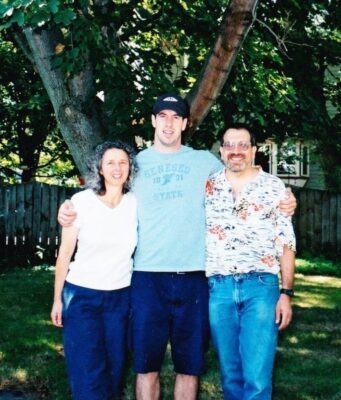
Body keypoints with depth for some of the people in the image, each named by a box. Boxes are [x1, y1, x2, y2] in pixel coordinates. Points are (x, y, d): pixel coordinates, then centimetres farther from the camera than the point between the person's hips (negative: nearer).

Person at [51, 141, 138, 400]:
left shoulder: (135, 203, -1)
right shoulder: (82, 201, -8)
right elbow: (65, 254, -3)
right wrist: (57, 299, -2)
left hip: (121, 297, 3)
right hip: (82, 295, -2)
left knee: (115, 369, 9)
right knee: (88, 376, -3)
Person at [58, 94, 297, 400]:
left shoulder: (205, 161, 9)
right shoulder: (136, 163, 10)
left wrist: (280, 203, -1)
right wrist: (70, 212, -2)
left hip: (194, 277, 0)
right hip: (147, 276, 0)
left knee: (190, 365, 7)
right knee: (146, 365, 3)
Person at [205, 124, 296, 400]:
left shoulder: (274, 187, 5)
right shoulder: (207, 188, 10)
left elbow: (286, 244, 3)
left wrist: (286, 293, -3)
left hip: (260, 287, -2)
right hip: (218, 289, 2)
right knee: (230, 373, 9)